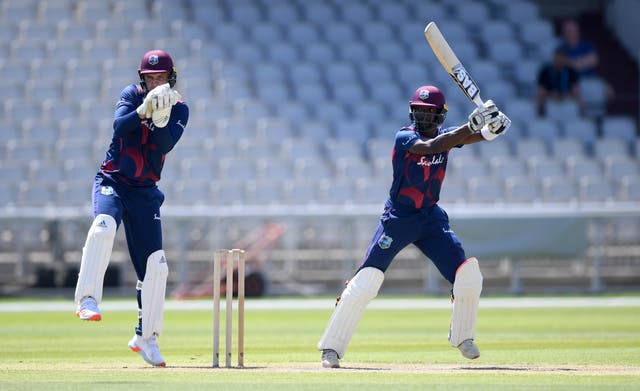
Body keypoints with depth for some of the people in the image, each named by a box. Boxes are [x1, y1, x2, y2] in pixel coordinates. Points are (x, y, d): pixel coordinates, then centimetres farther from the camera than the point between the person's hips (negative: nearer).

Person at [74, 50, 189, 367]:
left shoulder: (179, 109, 3)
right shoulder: (132, 95, 1)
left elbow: (166, 144, -14)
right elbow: (119, 125, -18)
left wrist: (160, 115, -29)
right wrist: (144, 110, -33)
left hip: (145, 192, 3)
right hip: (112, 182, -2)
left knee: (155, 264, -1)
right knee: (104, 225, -35)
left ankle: (145, 336, 14)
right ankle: (87, 299, -40)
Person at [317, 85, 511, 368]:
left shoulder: (445, 134, 3)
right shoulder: (404, 138, -13)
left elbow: (474, 135, -13)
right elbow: (430, 147, -31)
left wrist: (490, 129, -37)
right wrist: (472, 125, -38)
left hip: (431, 218, 5)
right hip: (398, 218, -5)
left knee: (469, 277, -5)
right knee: (365, 283, -14)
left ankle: (462, 337, 19)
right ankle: (331, 348, -7)